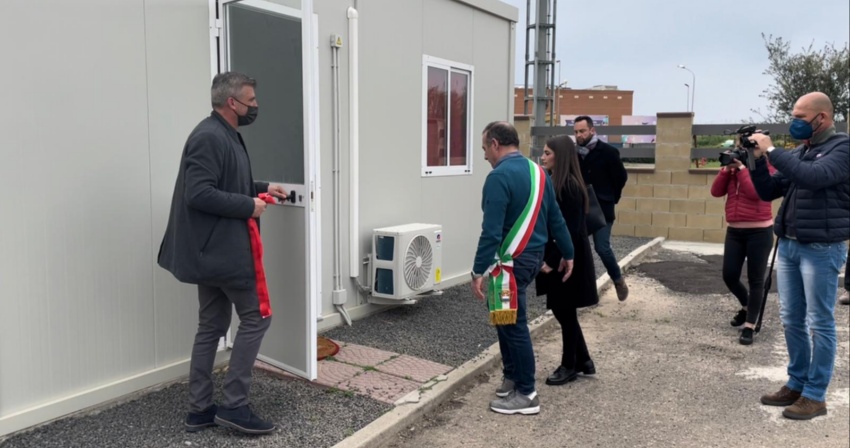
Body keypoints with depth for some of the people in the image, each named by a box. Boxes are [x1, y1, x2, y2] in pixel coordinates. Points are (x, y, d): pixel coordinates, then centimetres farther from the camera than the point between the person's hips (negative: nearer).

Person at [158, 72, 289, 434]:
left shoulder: (225, 134, 15)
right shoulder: (209, 137, -18)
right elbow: (199, 195, -25)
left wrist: (261, 188, 14)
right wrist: (249, 206, -19)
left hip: (212, 249, 11)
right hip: (221, 250, -11)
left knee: (211, 327, 13)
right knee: (255, 318, -1)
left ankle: (200, 409, 22)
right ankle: (233, 405, 6)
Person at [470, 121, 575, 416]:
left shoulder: (499, 176, -17)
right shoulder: (537, 171, 10)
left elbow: (491, 231, -22)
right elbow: (555, 218, 14)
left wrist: (479, 271, -20)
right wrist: (567, 254, 21)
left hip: (511, 262, -9)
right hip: (533, 256, 9)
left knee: (513, 326, 1)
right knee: (507, 321, 21)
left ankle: (526, 395, 11)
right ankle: (513, 378, 32)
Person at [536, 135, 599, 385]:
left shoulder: (569, 186, -18)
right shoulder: (554, 182, 9)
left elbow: (571, 229, -21)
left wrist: (553, 261, -20)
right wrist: (547, 258, 8)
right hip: (557, 256, 9)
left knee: (565, 312, 4)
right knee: (562, 311, 16)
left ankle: (570, 366, 21)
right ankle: (583, 361, 30)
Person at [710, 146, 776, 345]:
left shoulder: (766, 166, -6)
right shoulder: (733, 166, 10)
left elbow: (755, 192, -22)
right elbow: (716, 192, 1)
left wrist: (742, 168, -16)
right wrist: (727, 169, -8)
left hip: (759, 232, -5)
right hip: (734, 231, 5)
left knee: (755, 280, 2)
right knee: (729, 276, 7)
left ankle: (750, 326, 9)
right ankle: (746, 306, 36)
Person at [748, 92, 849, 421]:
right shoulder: (797, 153, 12)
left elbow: (813, 177, -26)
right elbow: (768, 192, 13)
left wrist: (772, 151, -20)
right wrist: (758, 160, -1)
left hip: (821, 250, -7)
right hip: (788, 246, 7)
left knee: (819, 324, 1)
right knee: (791, 320, 12)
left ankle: (815, 395, 10)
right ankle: (797, 383, 24)